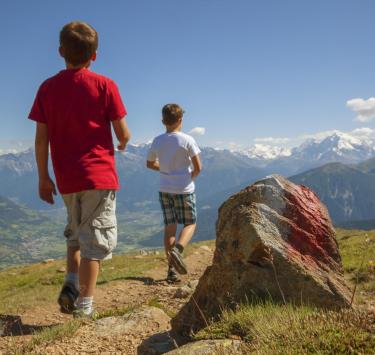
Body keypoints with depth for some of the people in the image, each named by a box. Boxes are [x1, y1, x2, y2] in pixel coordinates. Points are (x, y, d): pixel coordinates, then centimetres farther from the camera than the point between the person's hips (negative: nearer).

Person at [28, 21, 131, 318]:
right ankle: (84, 305, 5)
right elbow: (123, 133, -4)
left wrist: (44, 178, 9)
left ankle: (71, 284, 10)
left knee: (76, 233, 24)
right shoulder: (105, 85, -5)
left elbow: (41, 138, 2)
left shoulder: (48, 88, 3)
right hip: (99, 174, -4)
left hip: (66, 178, 4)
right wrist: (124, 143, 20)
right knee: (95, 238, 3)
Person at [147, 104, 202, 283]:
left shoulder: (157, 141, 1)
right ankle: (177, 249, -18)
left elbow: (150, 163, 13)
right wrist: (191, 176, 8)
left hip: (165, 189, 4)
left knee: (170, 226, 7)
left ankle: (172, 268, 5)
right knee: (190, 224, 11)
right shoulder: (187, 140, -11)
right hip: (184, 189, -4)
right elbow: (198, 167, -11)